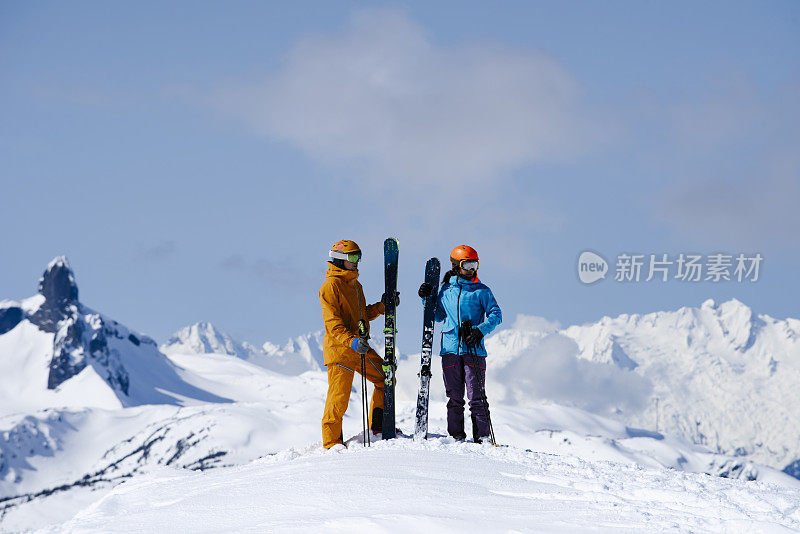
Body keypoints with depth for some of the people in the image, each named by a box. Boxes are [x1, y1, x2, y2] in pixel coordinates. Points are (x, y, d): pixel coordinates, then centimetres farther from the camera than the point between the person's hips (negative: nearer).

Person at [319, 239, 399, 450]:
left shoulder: (356, 285, 18)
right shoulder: (330, 286, -10)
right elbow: (332, 323, -18)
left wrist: (383, 306, 11)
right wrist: (351, 341, -30)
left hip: (360, 347, 8)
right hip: (339, 348, -8)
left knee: (385, 379, 10)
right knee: (339, 397, -8)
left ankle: (378, 426, 23)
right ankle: (332, 440, 3)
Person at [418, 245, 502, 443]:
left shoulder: (481, 291, 5)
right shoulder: (445, 289, 13)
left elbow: (496, 315, 0)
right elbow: (438, 316, 23)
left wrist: (480, 330, -15)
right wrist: (427, 299, 8)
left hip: (474, 350, -2)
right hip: (450, 349, 2)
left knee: (477, 397, -6)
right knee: (454, 398, 3)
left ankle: (482, 437, -3)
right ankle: (456, 437, 10)